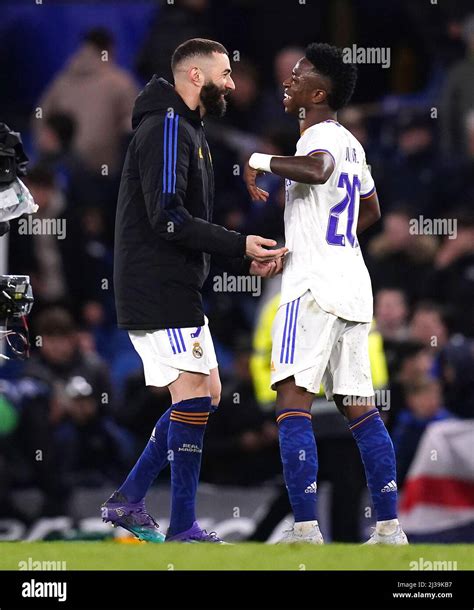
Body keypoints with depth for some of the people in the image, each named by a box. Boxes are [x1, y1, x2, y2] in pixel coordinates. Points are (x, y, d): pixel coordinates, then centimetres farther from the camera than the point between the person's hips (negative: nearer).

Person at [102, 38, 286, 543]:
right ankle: (182, 529, -8)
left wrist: (245, 260, 8)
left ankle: (128, 500, 15)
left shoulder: (188, 132, 20)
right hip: (158, 290, -10)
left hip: (177, 289, 10)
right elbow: (168, 218, -22)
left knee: (205, 396, 12)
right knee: (193, 395, -11)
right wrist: (240, 245, -21)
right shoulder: (166, 127, -13)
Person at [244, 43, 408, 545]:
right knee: (358, 406, 12)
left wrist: (260, 161, -24)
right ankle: (389, 526, 10)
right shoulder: (350, 144, 17)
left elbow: (316, 170, -36)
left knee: (292, 400, -10)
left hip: (315, 286, -9)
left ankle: (305, 529, -18)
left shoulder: (321, 136, -11)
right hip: (353, 286, 9)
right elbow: (371, 210, 32)